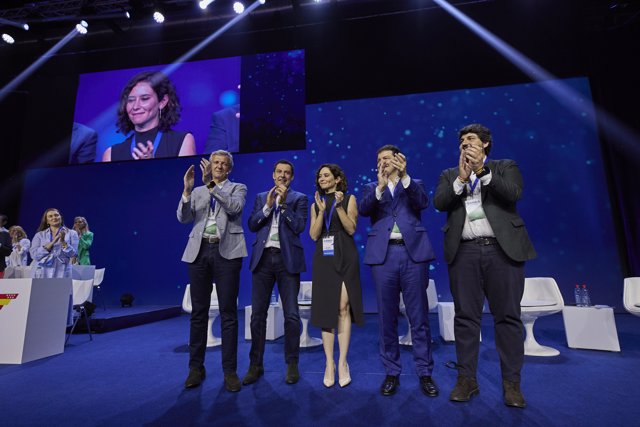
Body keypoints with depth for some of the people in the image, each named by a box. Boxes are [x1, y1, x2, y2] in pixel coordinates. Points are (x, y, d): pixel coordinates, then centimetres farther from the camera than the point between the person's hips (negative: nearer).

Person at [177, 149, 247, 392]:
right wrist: (187, 190, -10)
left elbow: (235, 207, -12)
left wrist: (212, 184, -17)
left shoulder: (238, 188, 9)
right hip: (199, 251, 3)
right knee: (198, 312, 9)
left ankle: (230, 371, 10)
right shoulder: (197, 192, 16)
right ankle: (196, 367, 22)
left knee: (228, 313, 0)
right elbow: (183, 218, 3)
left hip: (226, 251, -3)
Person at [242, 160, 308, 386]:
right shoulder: (261, 197, 15)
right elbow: (252, 225, 5)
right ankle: (256, 365, 20)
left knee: (291, 315, 1)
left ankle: (292, 365, 17)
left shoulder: (299, 198, 7)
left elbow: (299, 226, -6)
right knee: (258, 314, 6)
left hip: (287, 259, -2)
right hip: (263, 258, 3)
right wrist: (268, 206, -7)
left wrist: (283, 203, -12)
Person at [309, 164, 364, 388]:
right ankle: (329, 363, 11)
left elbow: (351, 229, -4)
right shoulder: (315, 204, 14)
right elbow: (314, 235, 3)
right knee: (326, 309, 3)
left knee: (343, 308, -4)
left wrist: (339, 206, -13)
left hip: (345, 257, -2)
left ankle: (342, 362, 7)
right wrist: (322, 210, -8)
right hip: (323, 259, 3)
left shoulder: (349, 199, 6)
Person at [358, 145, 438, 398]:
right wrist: (380, 186, -19)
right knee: (387, 317, 6)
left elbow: (423, 203, -6)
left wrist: (404, 175, -17)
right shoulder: (372, 187, 15)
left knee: (419, 317, 5)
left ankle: (425, 373, 19)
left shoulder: (414, 185, 15)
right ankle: (392, 372, 19)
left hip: (413, 252, 0)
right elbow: (363, 210, -4)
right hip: (383, 254, 1)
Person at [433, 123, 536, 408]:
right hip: (464, 252, 1)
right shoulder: (449, 175, 16)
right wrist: (461, 177, -9)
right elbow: (439, 202, 0)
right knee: (465, 317, 4)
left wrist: (482, 171, -12)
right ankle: (467, 379, 15)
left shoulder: (505, 167, 13)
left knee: (508, 316, 3)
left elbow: (513, 194, -6)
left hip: (503, 249, -1)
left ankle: (511, 382, 16)